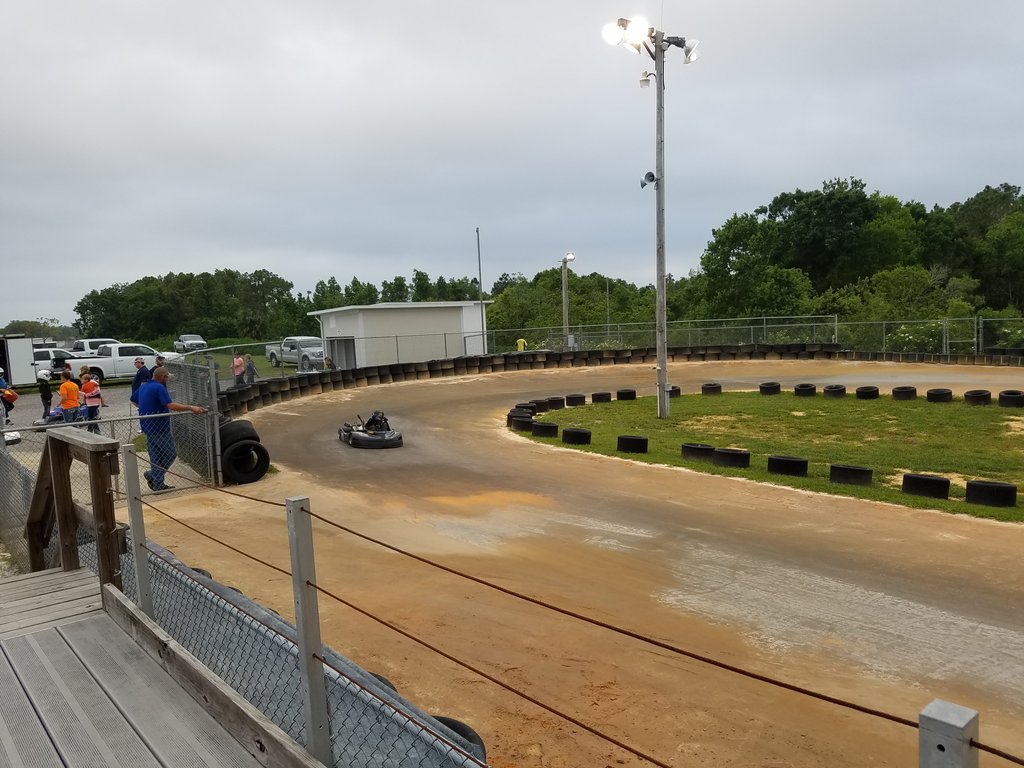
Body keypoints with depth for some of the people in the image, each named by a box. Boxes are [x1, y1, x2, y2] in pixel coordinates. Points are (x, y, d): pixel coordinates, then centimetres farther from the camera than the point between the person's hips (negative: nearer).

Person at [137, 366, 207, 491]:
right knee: (171, 454, 2)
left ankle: (158, 484, 13)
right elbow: (170, 405, -27)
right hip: (159, 428, -9)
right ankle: (152, 475, -1)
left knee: (156, 457, 12)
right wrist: (191, 408, -33)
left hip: (147, 428, 9)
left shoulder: (143, 387, 13)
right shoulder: (159, 388, -16)